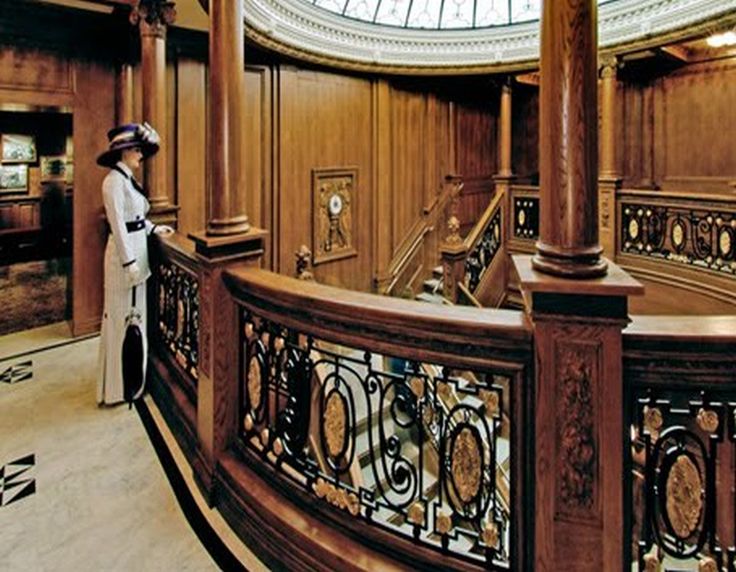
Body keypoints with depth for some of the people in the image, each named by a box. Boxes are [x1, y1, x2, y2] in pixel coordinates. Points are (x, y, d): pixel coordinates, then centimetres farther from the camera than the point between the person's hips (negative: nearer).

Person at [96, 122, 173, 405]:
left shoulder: (128, 178, 13)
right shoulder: (114, 180, -15)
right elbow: (118, 224, -20)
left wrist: (154, 229, 16)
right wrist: (129, 262, -21)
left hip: (137, 250, 10)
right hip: (125, 253, -10)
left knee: (134, 313, 17)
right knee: (121, 316, -1)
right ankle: (118, 386, 10)